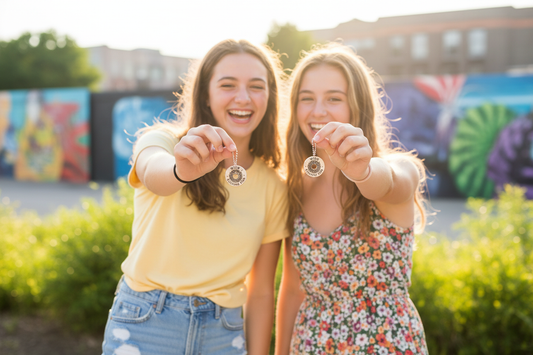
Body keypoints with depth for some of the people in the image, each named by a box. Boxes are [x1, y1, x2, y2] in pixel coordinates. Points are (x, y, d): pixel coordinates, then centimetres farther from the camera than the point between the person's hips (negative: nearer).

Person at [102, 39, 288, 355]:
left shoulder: (273, 188, 2)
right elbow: (153, 172, -31)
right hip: (143, 327, -2)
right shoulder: (163, 140, -6)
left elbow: (261, 292, 4)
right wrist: (182, 171, -52)